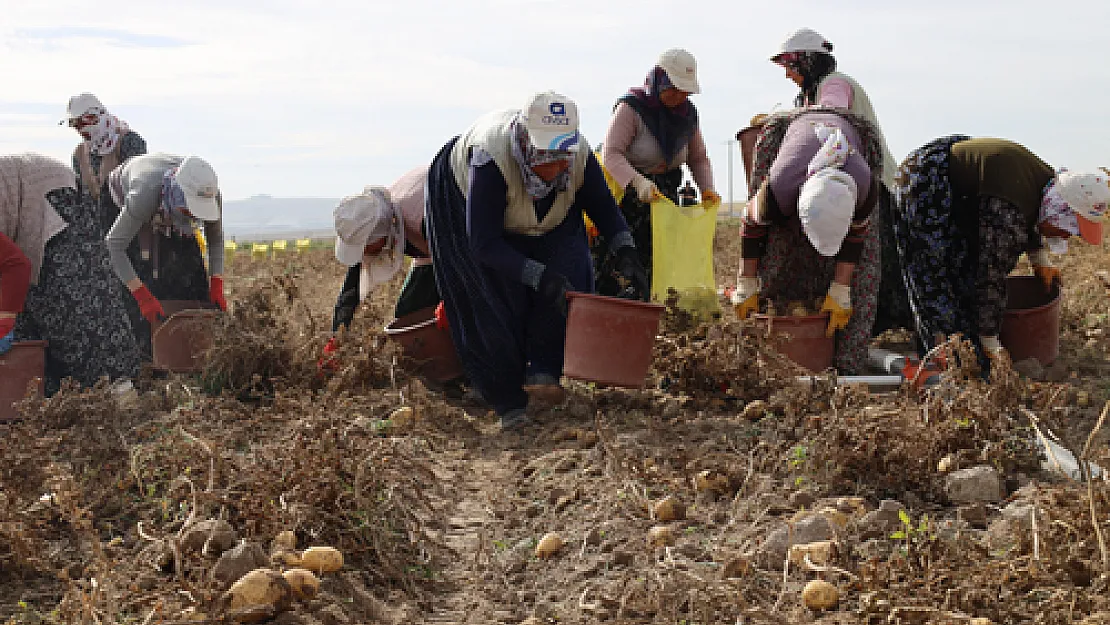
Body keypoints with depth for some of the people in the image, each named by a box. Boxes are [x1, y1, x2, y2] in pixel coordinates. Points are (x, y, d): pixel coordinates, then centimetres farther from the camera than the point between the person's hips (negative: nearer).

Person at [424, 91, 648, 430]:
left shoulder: (579, 157, -31)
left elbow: (604, 208, -10)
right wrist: (539, 276, -47)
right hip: (465, 202, -4)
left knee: (569, 273, -19)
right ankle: (508, 402, -8)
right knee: (497, 300, -17)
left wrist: (626, 252, -28)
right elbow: (483, 244, -40)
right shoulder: (491, 158, -44)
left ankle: (543, 373, -11)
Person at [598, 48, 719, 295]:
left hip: (665, 196, 6)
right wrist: (638, 183, -37)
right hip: (626, 195, -6)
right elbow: (610, 154, -21)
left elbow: (698, 158, 16)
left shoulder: (687, 113, 7)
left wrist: (707, 189, -3)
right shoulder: (631, 107, -13)